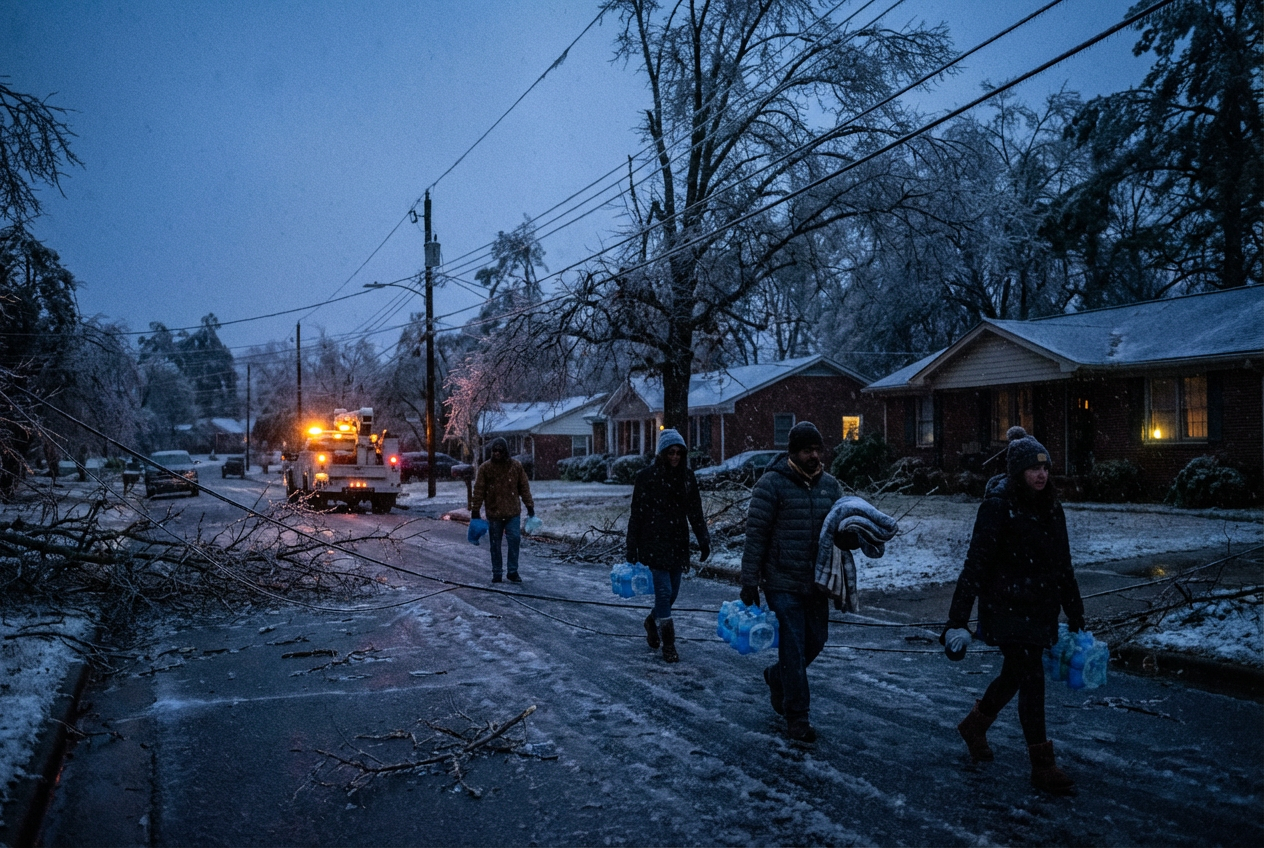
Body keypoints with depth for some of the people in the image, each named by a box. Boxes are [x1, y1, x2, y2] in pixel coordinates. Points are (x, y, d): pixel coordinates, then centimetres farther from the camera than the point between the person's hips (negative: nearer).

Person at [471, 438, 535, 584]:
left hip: (513, 512, 0)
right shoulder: (485, 468, -2)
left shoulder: (516, 466, 1)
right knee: (495, 544, 8)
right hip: (493, 513, 0)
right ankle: (496, 573, 19)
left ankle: (513, 571, 6)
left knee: (515, 539, -7)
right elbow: (479, 490, -1)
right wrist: (475, 510, -2)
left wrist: (529, 505, 4)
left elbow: (524, 487, 6)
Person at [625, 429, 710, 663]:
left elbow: (695, 511, 8)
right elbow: (636, 513, -5)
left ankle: (652, 622, 39)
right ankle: (668, 644, 4)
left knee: (673, 591, 11)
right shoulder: (647, 476, -8)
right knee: (664, 591, -7)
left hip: (678, 542, 5)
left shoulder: (687, 476, 5)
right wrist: (632, 548, -5)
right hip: (654, 542, -5)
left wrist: (704, 540, -2)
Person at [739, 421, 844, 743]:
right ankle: (796, 716, 12)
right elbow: (755, 535, -10)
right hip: (782, 583, -6)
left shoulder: (830, 484, 7)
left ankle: (777, 676, 41)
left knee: (816, 640, 14)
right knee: (794, 646, -1)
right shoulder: (772, 484, -11)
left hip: (817, 582, 6)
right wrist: (749, 583, -11)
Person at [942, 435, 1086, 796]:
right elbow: (975, 566, -17)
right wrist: (957, 620, -20)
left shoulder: (1052, 509, 6)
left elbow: (1063, 566, 14)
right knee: (1032, 680, -5)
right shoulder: (998, 509, -15)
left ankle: (974, 725, 42)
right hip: (1008, 611, -7)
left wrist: (1076, 618, 16)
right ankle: (1042, 766, 9)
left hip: (1041, 612, 7)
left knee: (1015, 675, 19)